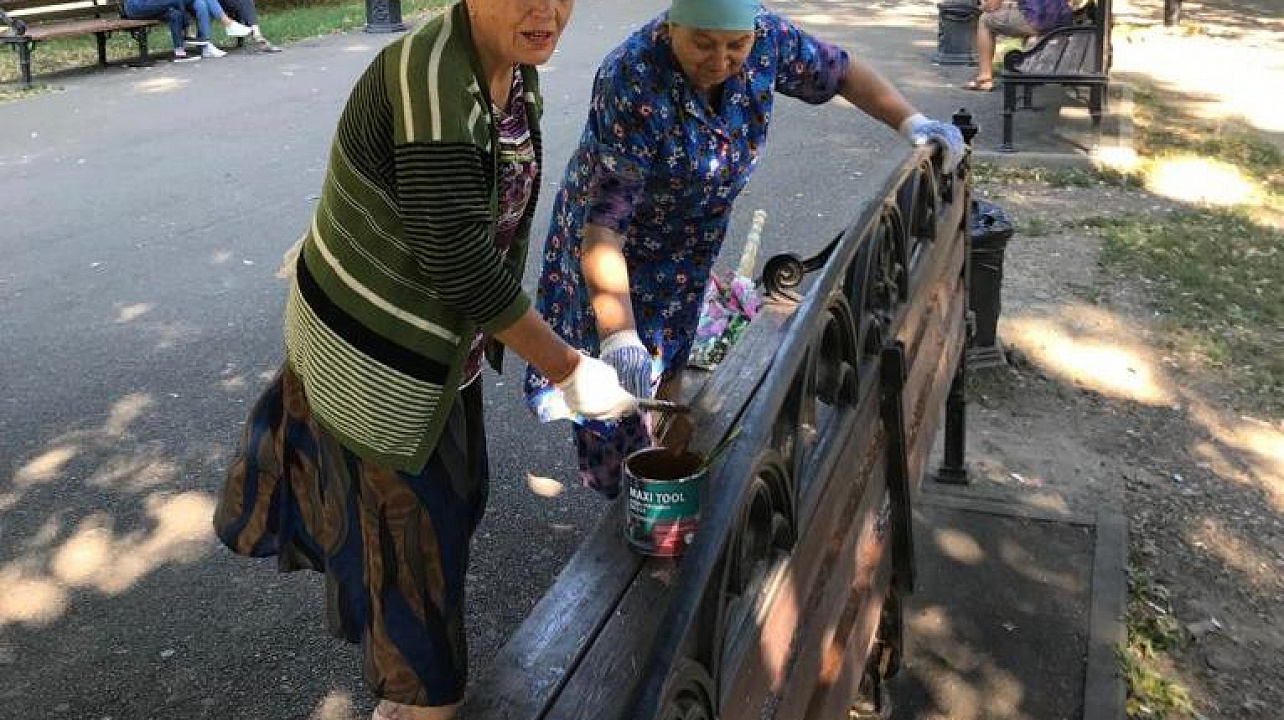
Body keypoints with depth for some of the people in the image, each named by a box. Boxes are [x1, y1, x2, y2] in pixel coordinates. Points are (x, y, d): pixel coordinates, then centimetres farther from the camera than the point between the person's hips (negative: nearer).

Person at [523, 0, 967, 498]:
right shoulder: (632, 86, -36)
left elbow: (838, 72, 0)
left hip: (693, 242, 5)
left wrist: (911, 122, -14)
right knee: (620, 386, 0)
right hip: (620, 243, -5)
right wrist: (618, 335, -51)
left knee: (664, 377, 17)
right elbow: (604, 220, -40)